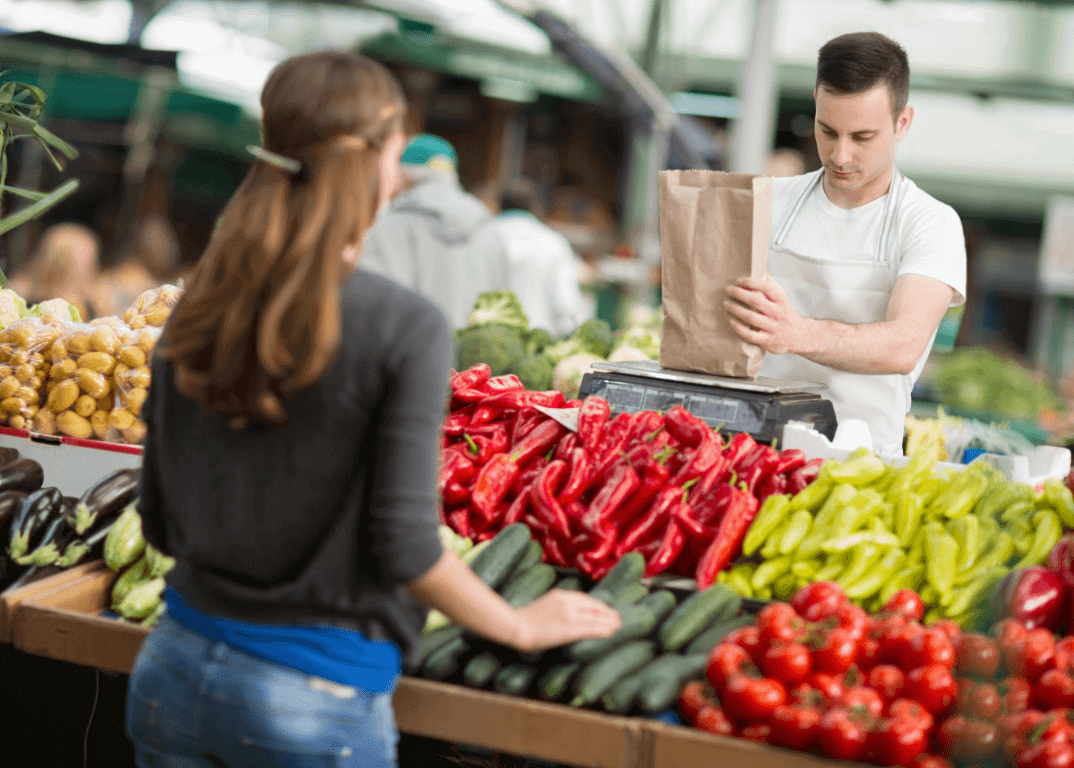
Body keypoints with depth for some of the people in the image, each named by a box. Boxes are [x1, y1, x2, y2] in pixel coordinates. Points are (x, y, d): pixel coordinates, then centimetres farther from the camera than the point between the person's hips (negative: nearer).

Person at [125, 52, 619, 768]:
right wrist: (522, 626, 0)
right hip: (315, 700, -5)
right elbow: (404, 543, -16)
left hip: (172, 673, 5)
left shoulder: (195, 309, 2)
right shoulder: (406, 327, -14)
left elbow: (160, 521, 7)